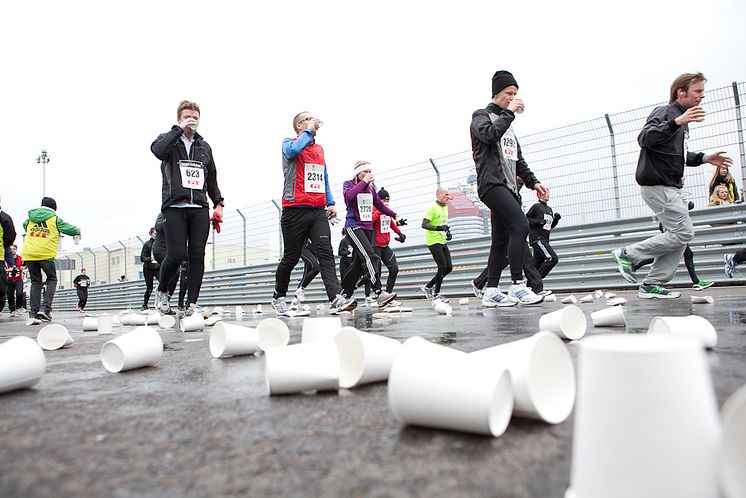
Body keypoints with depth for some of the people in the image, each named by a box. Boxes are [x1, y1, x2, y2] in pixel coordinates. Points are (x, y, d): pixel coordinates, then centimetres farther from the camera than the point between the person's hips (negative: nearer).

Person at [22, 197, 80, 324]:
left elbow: (24, 225, 37)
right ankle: (45, 308, -6)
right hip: (46, 254, -4)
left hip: (28, 254, 4)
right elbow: (71, 229, 6)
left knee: (35, 282, 11)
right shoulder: (55, 219, 3)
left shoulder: (30, 218, 16)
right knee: (52, 279, 11)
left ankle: (33, 314, 4)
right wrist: (78, 231, 27)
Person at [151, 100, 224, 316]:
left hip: (199, 209, 4)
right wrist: (179, 129, -9)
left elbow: (212, 179, 25)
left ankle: (191, 304, 0)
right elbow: (158, 150, -15)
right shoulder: (169, 139, 10)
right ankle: (162, 291, 17)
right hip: (174, 207, -3)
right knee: (177, 254, -11)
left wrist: (218, 203, 15)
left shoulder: (205, 147, 22)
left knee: (197, 255, -4)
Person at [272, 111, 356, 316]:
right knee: (291, 258, 4)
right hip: (295, 211, -4)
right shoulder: (289, 143, 5)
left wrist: (330, 202, 17)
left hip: (318, 211, 4)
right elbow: (293, 150, -21)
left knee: (326, 253, -12)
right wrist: (309, 131, -7)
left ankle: (336, 299, -21)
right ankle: (278, 297, 24)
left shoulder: (319, 149, 22)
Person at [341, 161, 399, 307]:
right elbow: (349, 195, -22)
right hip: (353, 226, -7)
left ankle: (344, 295, 15)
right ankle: (379, 294, -30)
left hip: (368, 228, 7)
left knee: (359, 263, 4)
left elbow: (380, 205, 27)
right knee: (370, 257, -23)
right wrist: (364, 182, -14)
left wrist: (394, 215, 25)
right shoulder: (348, 184, 1)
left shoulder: (371, 187, 16)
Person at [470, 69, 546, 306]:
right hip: (492, 183, -9)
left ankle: (491, 291, 6)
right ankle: (517, 285, -22)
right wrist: (509, 112, -8)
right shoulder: (482, 115, 7)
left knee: (501, 241, 4)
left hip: (509, 187, 9)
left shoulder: (507, 123, 29)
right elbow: (490, 135, -18)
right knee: (520, 225, -23)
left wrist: (533, 181, 17)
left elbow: (518, 159, 27)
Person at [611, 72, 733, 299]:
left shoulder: (681, 119, 22)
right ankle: (628, 254, -3)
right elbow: (644, 139, -26)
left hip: (670, 187, 10)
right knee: (683, 233, -11)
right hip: (657, 185, -10)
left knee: (678, 236, 6)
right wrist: (677, 122, -35)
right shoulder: (665, 112, -8)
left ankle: (652, 285, 8)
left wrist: (704, 158, 18)